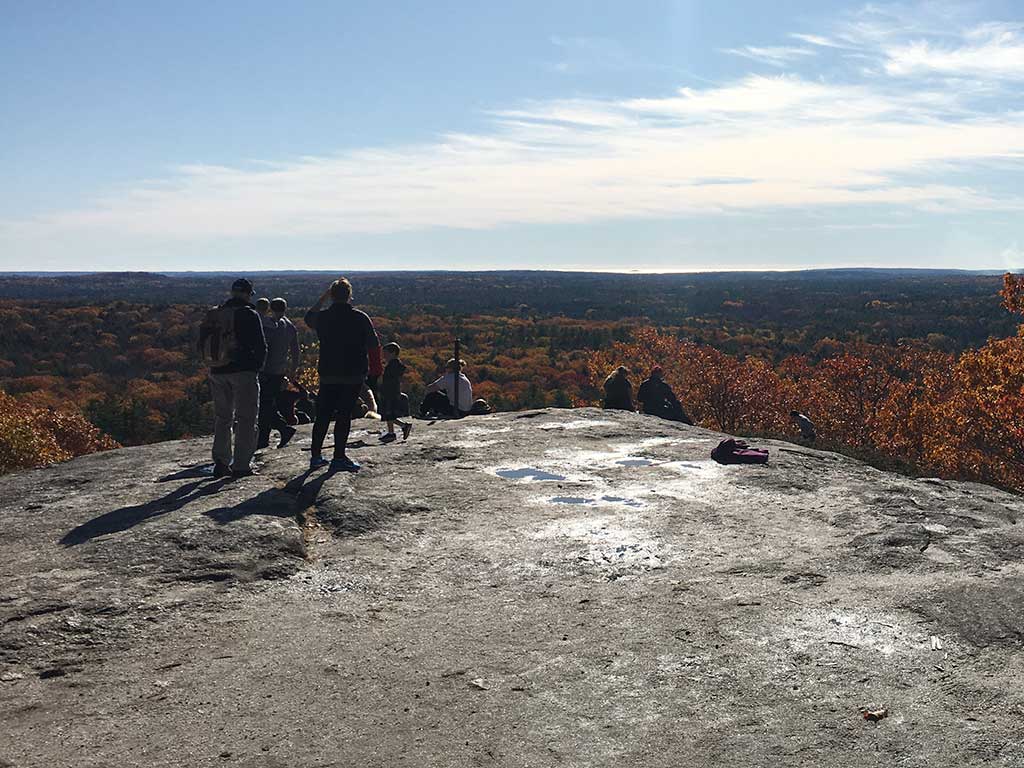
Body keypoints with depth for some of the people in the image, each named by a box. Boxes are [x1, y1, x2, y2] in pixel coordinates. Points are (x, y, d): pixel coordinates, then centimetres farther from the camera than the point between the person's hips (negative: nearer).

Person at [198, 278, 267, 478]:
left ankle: (221, 462, 14)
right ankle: (241, 465, -1)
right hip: (243, 371, -6)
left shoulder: (213, 315, 10)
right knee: (246, 418, 1)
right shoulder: (248, 314, -8)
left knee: (222, 417, 15)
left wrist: (214, 363, 15)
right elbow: (260, 345, -11)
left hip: (217, 372, 6)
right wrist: (256, 366, 2)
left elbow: (202, 343, 13)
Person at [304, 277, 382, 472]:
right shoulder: (360, 318, -7)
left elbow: (309, 317, 25)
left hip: (327, 374, 3)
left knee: (323, 414, 12)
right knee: (344, 415, -1)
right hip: (353, 375, -3)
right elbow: (374, 345, -4)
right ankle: (339, 458, -2)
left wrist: (322, 298, 26)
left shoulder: (322, 317, 1)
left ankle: (315, 455, 18)